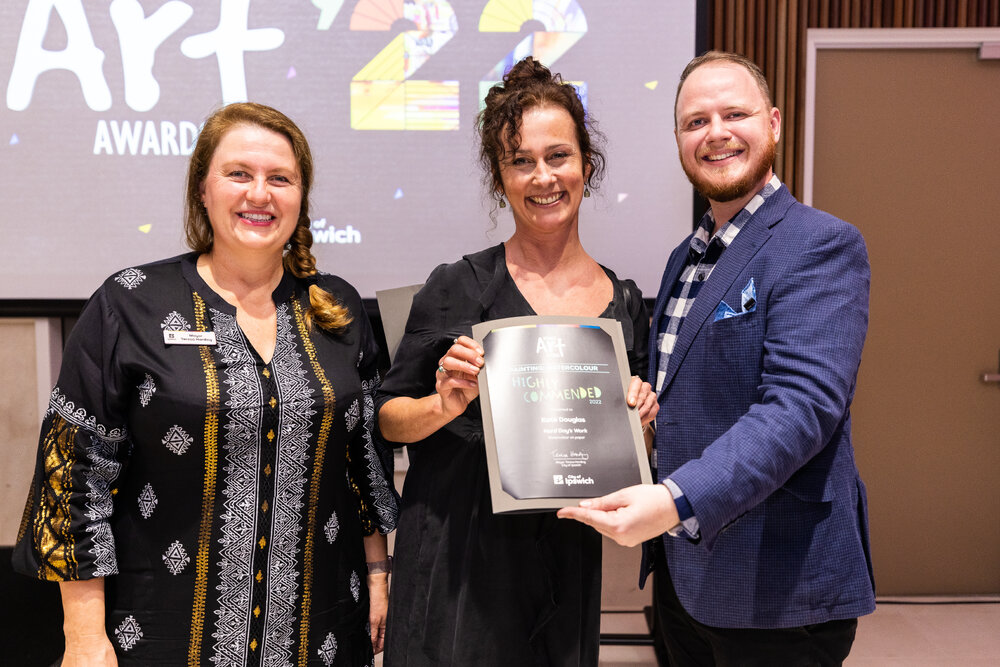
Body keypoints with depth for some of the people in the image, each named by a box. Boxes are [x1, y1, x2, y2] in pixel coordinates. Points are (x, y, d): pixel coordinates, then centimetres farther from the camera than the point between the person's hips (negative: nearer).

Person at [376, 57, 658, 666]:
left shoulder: (626, 303, 2)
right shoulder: (459, 288, -9)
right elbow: (387, 417, -3)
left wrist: (640, 416, -8)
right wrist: (446, 405, -21)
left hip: (568, 570, 3)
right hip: (458, 567, -3)